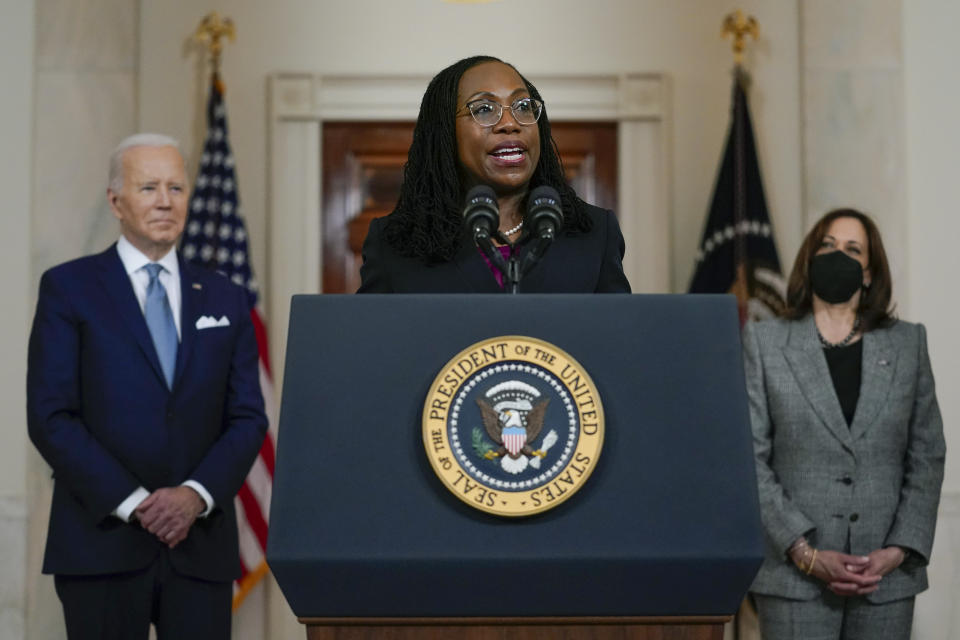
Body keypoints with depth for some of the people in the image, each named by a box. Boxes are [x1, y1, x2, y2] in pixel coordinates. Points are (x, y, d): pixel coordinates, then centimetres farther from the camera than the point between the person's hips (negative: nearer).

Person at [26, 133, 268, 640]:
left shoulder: (225, 299, 12)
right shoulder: (68, 288, 2)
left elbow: (247, 418, 7)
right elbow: (51, 418, -5)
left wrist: (197, 494, -10)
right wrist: (131, 502, -12)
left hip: (201, 543, 3)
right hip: (102, 543, -2)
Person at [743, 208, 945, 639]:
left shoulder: (908, 344, 9)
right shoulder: (764, 343, 4)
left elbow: (927, 457, 7)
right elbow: (750, 459, -2)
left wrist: (899, 551, -5)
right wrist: (806, 554, -10)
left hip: (887, 576, 2)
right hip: (794, 575, -1)